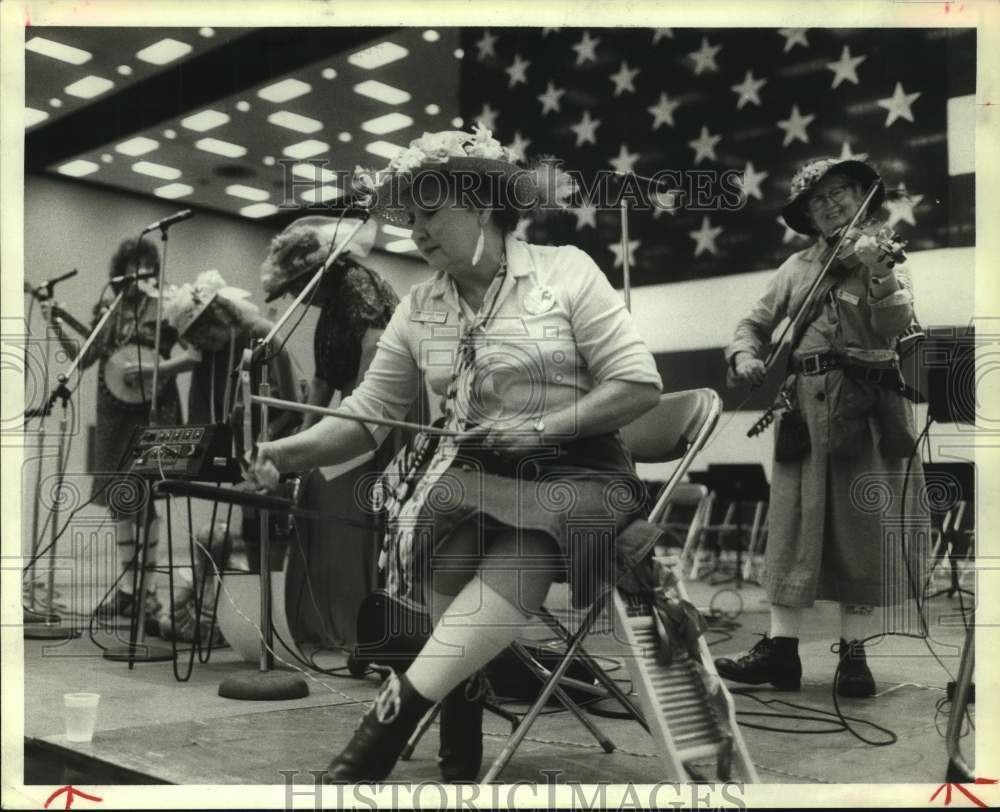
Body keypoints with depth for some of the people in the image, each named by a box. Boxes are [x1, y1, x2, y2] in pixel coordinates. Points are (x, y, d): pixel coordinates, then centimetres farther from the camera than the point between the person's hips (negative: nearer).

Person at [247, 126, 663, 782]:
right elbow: (369, 412, 7)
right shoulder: (419, 308, 8)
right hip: (468, 476, 4)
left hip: (571, 476, -3)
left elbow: (640, 384, -8)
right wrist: (289, 452, -11)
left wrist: (541, 428, -19)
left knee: (503, 587, -35)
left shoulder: (565, 271, -4)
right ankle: (460, 768, -15)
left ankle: (383, 731, -31)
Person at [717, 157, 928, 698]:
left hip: (865, 409, -2)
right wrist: (744, 356, -3)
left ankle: (854, 656, 8)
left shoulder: (884, 254, 7)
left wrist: (878, 274, -25)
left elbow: (894, 326, -9)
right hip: (804, 406, 2)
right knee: (794, 526, 0)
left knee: (861, 529, -1)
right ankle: (780, 651, 3)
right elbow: (754, 323, 18)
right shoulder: (797, 267, 16)